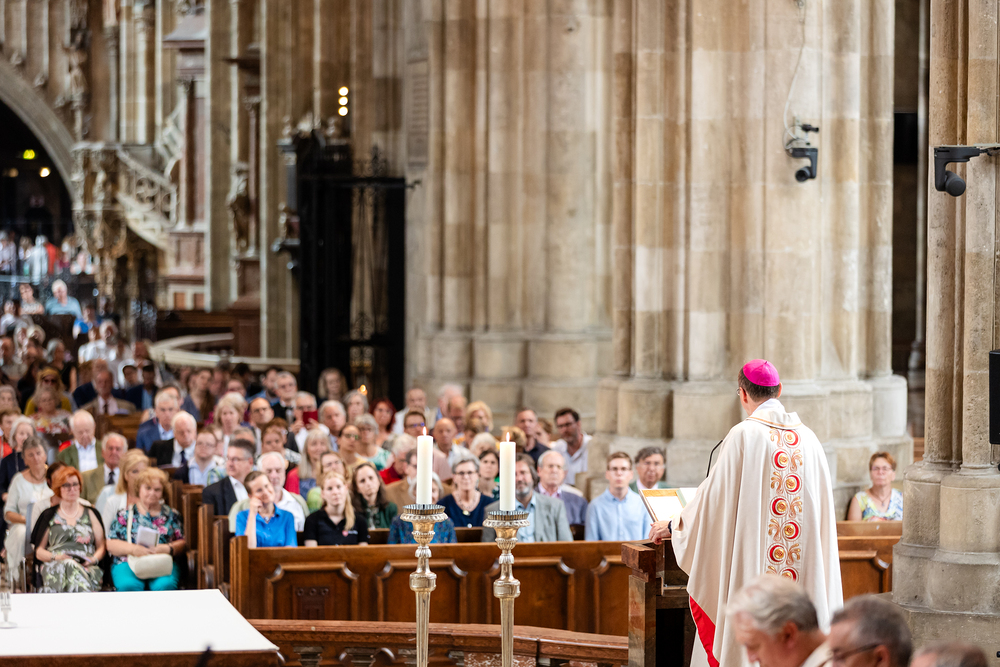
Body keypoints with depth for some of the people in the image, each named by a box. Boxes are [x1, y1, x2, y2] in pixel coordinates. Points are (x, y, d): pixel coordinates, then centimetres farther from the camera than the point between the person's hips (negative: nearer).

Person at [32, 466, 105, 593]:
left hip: (86, 567, 0)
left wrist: (94, 559, -5)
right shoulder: (49, 516, 22)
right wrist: (55, 557, -6)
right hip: (54, 566, 0)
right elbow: (39, 551, 16)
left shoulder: (90, 514, 24)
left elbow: (102, 547, 18)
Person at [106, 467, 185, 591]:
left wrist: (167, 549, -11)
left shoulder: (171, 515, 18)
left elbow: (183, 543, 11)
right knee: (129, 585, -37)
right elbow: (111, 545, 6)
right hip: (128, 564, -1)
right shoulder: (125, 514, 14)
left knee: (164, 585, -36)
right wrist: (133, 549, -13)